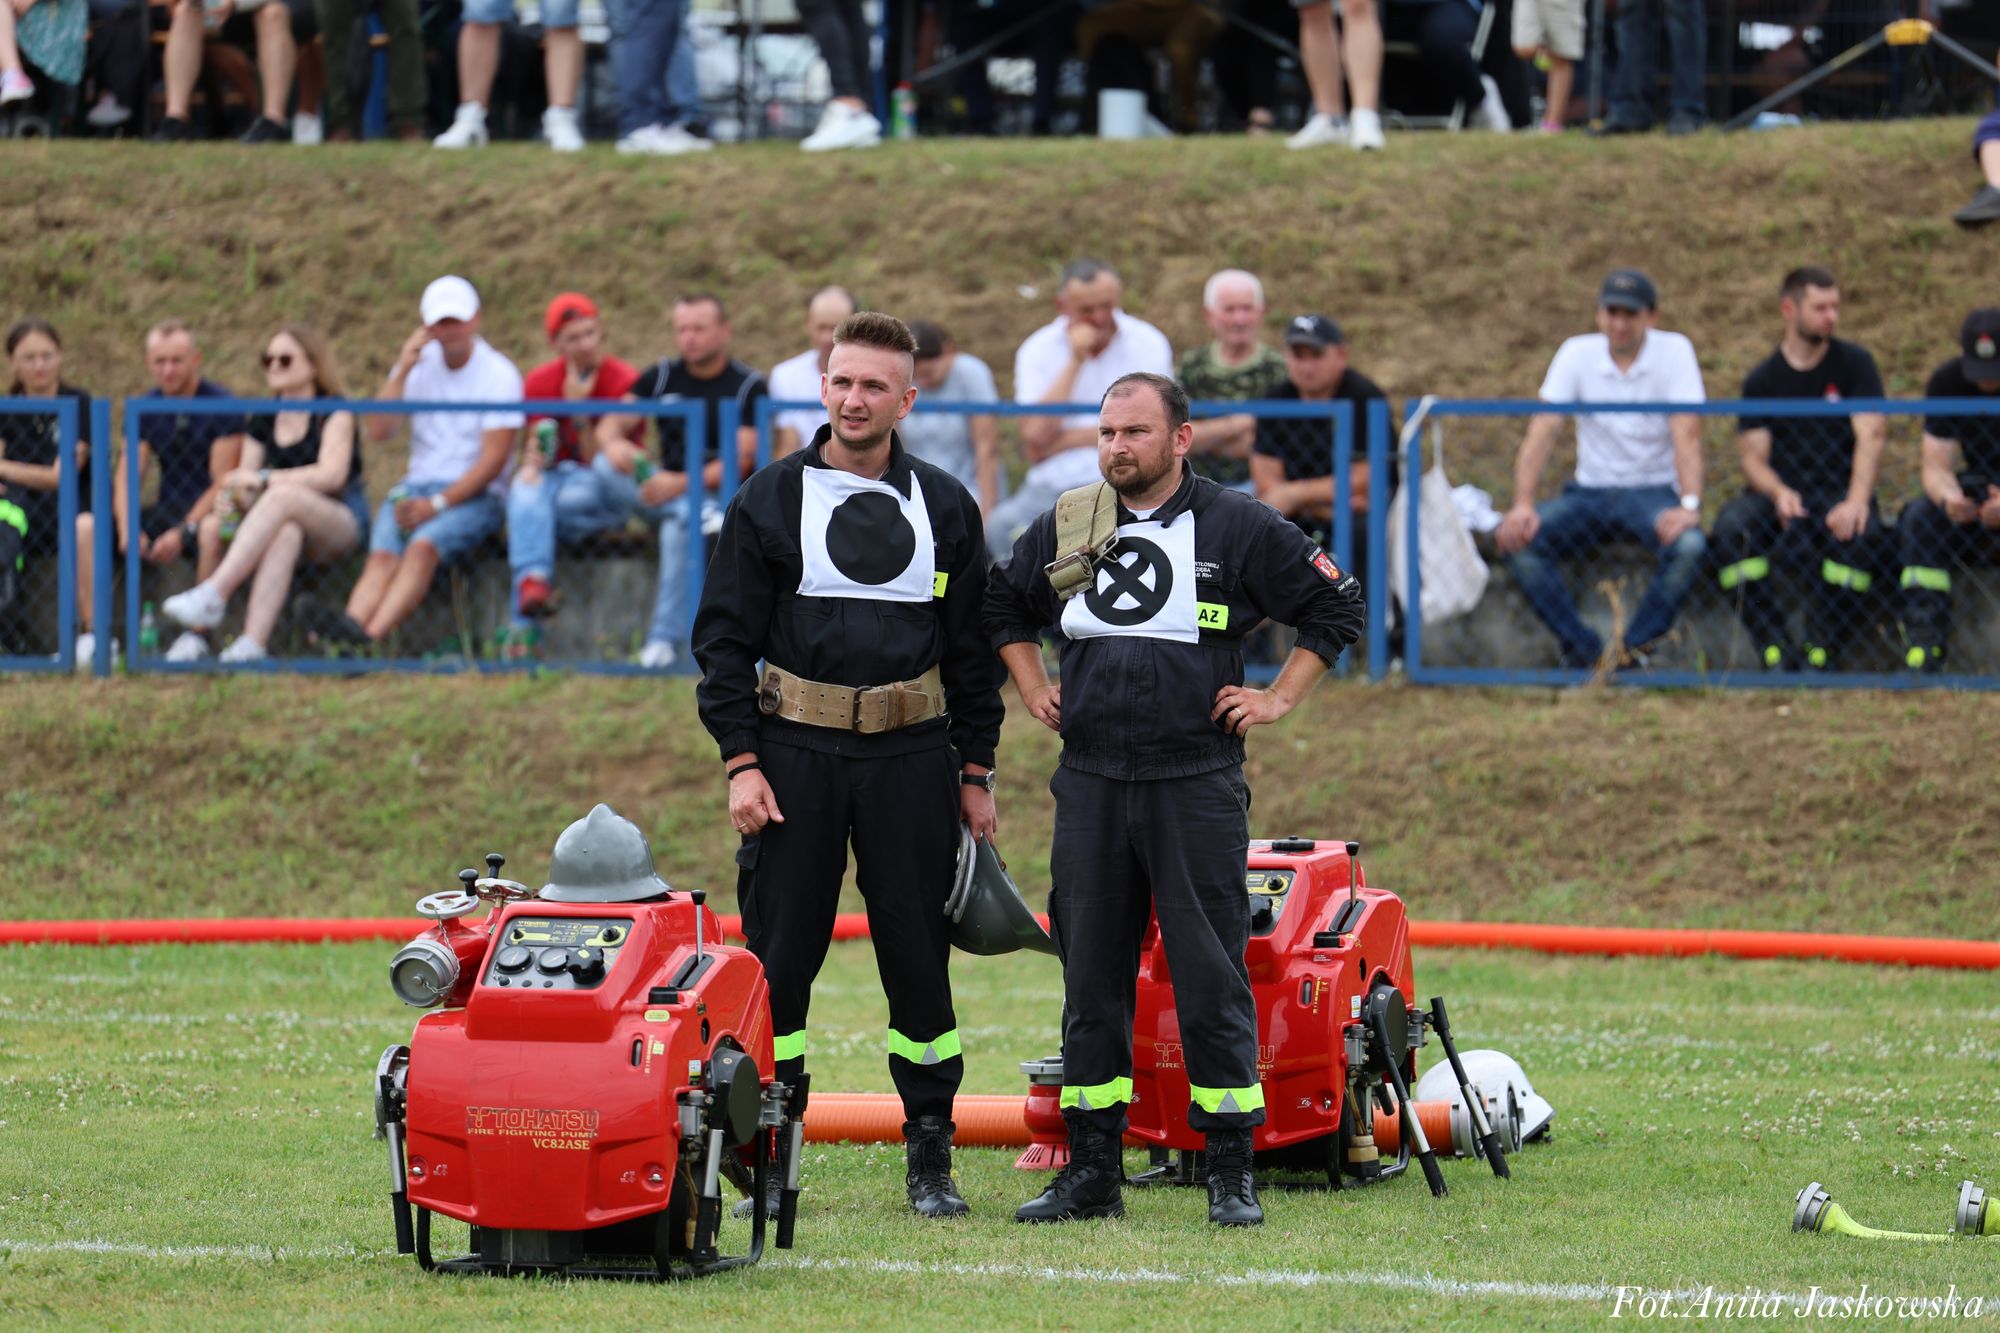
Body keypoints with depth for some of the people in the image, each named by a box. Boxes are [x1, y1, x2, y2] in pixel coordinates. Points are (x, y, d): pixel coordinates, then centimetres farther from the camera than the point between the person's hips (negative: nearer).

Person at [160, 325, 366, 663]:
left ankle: (213, 595, -46)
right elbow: (244, 480, 8)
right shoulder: (263, 423, 16)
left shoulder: (334, 414, 0)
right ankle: (254, 642, -52)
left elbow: (332, 474, -16)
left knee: (284, 495, -35)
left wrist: (264, 479, -22)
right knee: (285, 533, -33)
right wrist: (222, 511, -16)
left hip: (343, 523, -5)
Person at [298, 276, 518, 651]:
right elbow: (377, 433, 2)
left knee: (422, 547, -34)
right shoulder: (419, 365, 12)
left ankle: (367, 635, -56)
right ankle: (343, 632, -55)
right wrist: (402, 371, -7)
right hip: (416, 486, 4)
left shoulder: (498, 375, -2)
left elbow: (494, 458, -9)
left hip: (476, 495, -4)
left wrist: (437, 504, -17)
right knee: (382, 556, -27)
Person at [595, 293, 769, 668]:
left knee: (679, 526, -38)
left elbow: (741, 461, -13)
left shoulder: (749, 387, -3)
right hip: (668, 493, 5)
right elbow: (610, 424, 4)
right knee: (605, 466, -21)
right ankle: (700, 513, -38)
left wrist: (682, 484, -28)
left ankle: (665, 641, -39)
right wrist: (614, 443, -23)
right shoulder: (662, 376, 12)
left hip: (722, 496, -5)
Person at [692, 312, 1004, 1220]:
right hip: (796, 753, -1)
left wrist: (975, 773, 8)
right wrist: (741, 760, -6)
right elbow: (725, 638, 3)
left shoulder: (945, 508, 9)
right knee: (780, 955, -1)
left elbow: (973, 649, 13)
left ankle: (931, 1160, 9)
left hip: (912, 759, 1)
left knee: (918, 955, 2)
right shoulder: (770, 502, 4)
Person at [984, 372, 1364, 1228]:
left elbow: (1335, 606, 6)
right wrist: (1034, 691, 17)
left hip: (1197, 787, -4)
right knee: (1090, 979, 6)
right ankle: (1090, 1173, 12)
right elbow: (1002, 608, 28)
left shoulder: (1236, 529, -2)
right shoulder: (1065, 530, 10)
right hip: (1090, 787, 4)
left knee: (1211, 980, -5)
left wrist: (1280, 698, 1)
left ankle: (1231, 1176, 0)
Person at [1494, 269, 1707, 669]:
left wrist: (1689, 505, -32)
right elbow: (1542, 431, -7)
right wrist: (1522, 504, -22)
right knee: (1517, 539, -24)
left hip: (1654, 491, -2)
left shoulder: (1674, 351, -6)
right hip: (1590, 493, 2)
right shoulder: (1577, 354, 0)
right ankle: (1584, 652, -20)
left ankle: (1634, 649, -19)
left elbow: (1687, 433, -17)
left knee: (1689, 545, -35)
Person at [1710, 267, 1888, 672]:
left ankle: (1819, 654, -29)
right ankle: (1776, 653, -30)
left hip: (1839, 491, -1)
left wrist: (1856, 501, -24)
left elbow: (1871, 436, -6)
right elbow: (1754, 459, 3)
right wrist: (1779, 493, -21)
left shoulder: (1854, 363, 5)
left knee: (1863, 533, -36)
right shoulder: (1763, 380, 10)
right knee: (1731, 527, -31)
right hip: (1780, 492, 1)